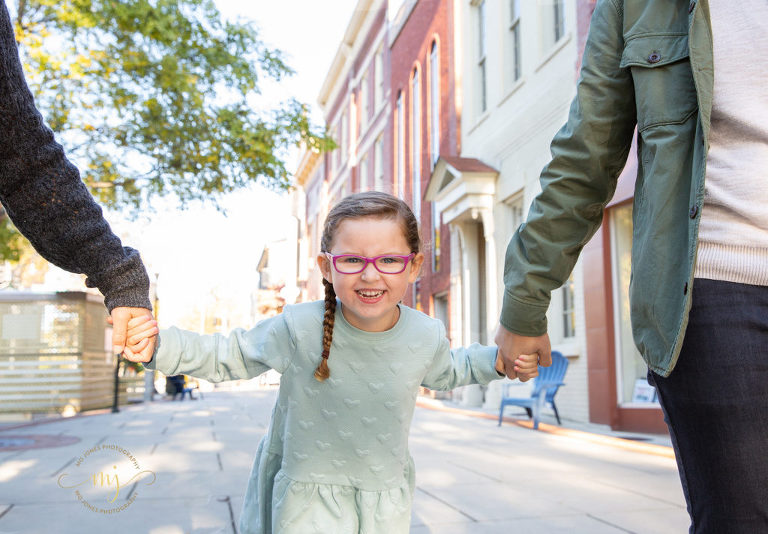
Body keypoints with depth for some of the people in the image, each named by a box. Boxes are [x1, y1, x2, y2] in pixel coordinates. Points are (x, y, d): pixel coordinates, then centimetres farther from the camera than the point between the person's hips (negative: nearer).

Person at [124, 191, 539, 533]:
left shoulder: (426, 335, -10)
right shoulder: (298, 329, -20)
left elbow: (446, 372, 14)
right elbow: (228, 357, -7)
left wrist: (498, 362, 0)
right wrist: (160, 346, -20)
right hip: (307, 495, -2)